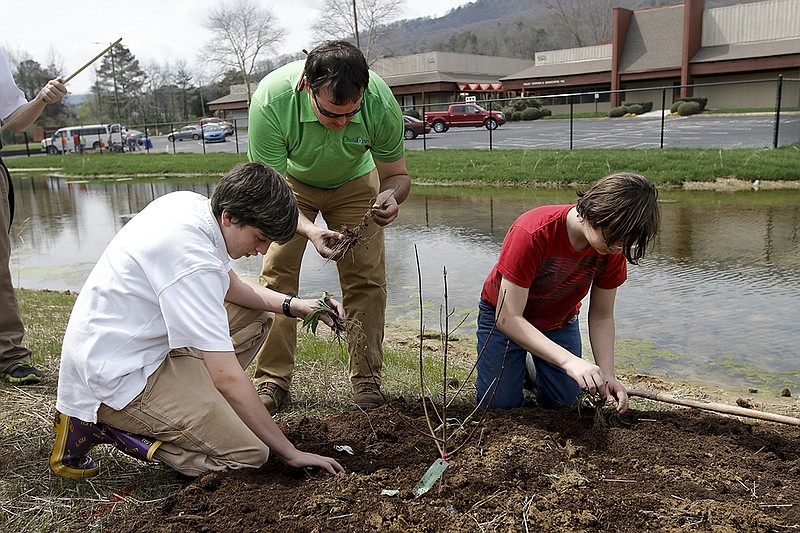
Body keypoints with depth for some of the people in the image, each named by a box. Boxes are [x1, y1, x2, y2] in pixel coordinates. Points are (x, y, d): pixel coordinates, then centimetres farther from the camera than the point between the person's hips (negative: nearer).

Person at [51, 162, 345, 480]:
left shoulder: (188, 203, -1)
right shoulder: (192, 260, -29)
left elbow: (230, 285, 16)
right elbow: (227, 377, -27)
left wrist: (293, 305, 0)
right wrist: (291, 453, -19)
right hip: (115, 375, -10)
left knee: (256, 317, 12)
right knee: (250, 453, -16)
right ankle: (102, 424, -4)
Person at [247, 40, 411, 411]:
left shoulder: (381, 102, -34)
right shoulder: (270, 101, -38)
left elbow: (397, 174, -18)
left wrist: (391, 195, -42)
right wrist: (310, 231, -49)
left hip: (354, 182, 1)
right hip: (291, 178, 0)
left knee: (366, 278, -7)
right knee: (276, 273, -10)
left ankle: (366, 379, 5)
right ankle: (272, 379, 2)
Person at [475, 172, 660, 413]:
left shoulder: (613, 249, -22)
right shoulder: (531, 233, -39)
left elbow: (601, 318, -11)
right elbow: (507, 318, -37)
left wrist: (607, 376, -26)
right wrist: (569, 360, -46)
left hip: (560, 322, 4)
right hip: (504, 314, -3)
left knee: (562, 404, 0)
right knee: (499, 405, -8)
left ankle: (533, 366, 30)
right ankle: (521, 365, 23)